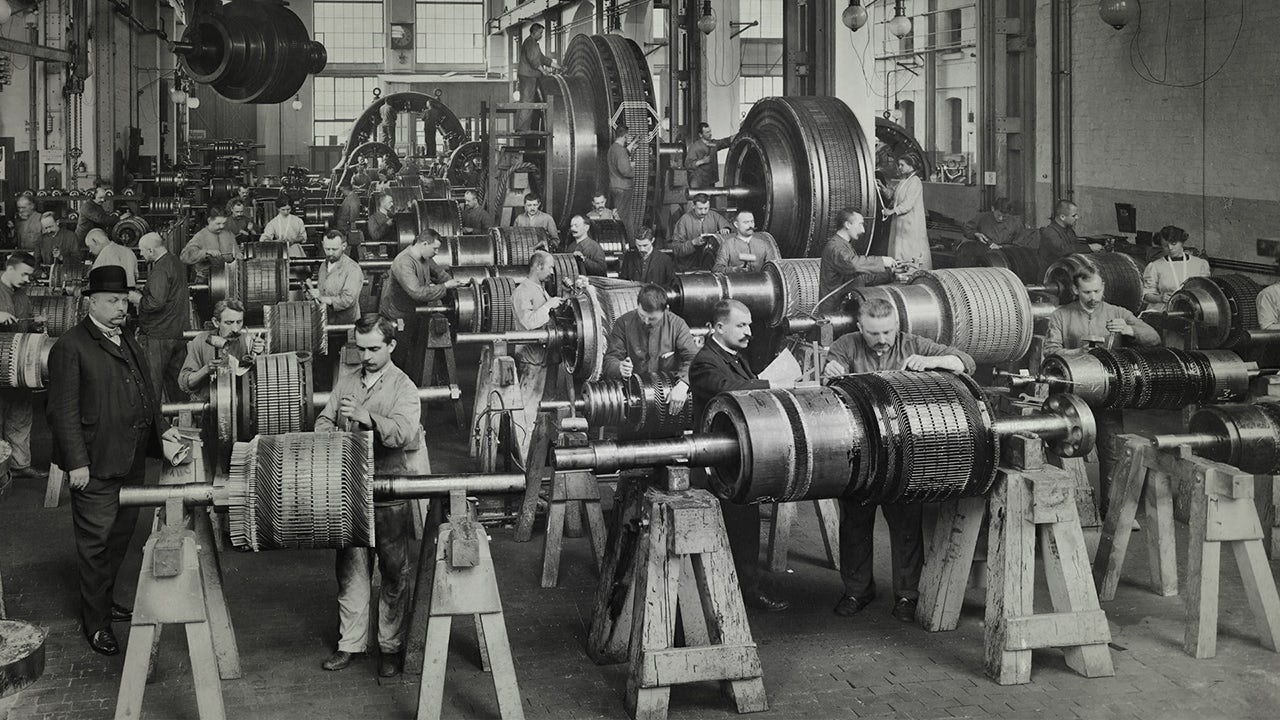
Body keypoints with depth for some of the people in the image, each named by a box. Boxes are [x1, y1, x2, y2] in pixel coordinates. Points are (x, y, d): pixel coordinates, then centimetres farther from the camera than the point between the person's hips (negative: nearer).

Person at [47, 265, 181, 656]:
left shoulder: (128, 343, 15)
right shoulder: (71, 347, -11)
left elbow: (145, 391, 25)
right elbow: (64, 411, -14)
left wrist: (160, 428, 12)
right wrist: (77, 462, -18)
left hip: (131, 461, 8)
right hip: (96, 465, -8)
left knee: (121, 534, 17)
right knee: (96, 541, -1)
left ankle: (105, 599, 33)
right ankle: (95, 621, 8)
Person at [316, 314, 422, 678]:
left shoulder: (403, 387, -6)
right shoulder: (345, 382, 11)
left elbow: (406, 433, -22)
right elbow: (324, 420, 11)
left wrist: (369, 418, -37)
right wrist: (329, 433, -12)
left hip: (390, 494, -4)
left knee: (394, 573, 4)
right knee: (350, 569, 9)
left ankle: (390, 646, 14)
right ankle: (350, 642, 19)